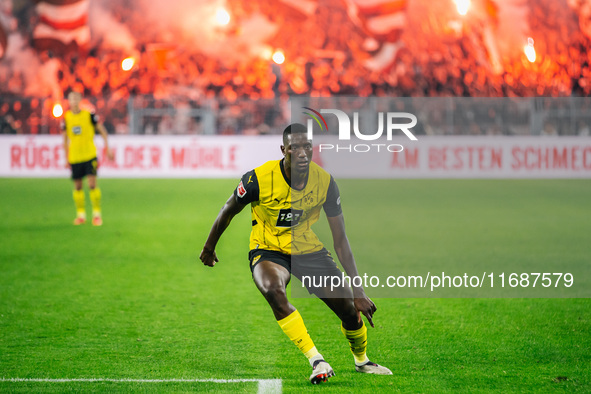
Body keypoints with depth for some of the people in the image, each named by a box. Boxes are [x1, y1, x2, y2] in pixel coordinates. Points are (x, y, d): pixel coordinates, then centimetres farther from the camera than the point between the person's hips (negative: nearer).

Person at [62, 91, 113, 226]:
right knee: (78, 187, 8)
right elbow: (65, 139, 11)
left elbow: (102, 130, 4)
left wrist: (107, 148, 0)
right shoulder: (66, 118, 3)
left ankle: (96, 214, 0)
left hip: (90, 155, -3)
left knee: (92, 184, -10)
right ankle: (81, 214, 19)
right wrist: (67, 158, 11)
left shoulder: (89, 115, -4)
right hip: (74, 158, 3)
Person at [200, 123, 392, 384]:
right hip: (268, 251, -3)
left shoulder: (325, 182, -15)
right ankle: (316, 360, -33)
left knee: (349, 309, -3)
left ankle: (361, 360, 31)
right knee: (273, 289, -37)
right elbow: (228, 211, -2)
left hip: (308, 249, 3)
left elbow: (340, 239, -10)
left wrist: (357, 290, -13)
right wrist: (209, 249, 12)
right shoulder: (259, 179, -22)